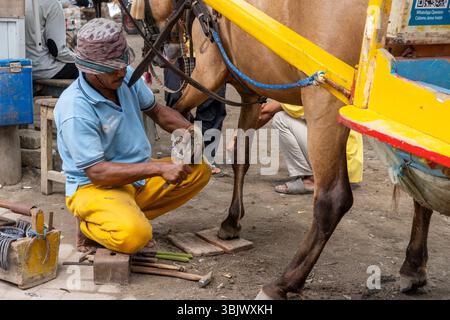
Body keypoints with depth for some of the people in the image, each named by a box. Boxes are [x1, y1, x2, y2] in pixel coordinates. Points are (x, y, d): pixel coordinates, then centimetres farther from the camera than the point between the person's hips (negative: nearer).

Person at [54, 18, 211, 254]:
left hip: (139, 177, 8)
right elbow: (96, 172, -27)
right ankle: (89, 225, 0)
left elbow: (156, 110, 14)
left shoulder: (127, 77, -4)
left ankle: (130, 216, -5)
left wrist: (187, 129, -7)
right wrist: (158, 168, -31)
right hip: (93, 187, -8)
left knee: (199, 170, -6)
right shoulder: (74, 111, -26)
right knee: (133, 236, -35)